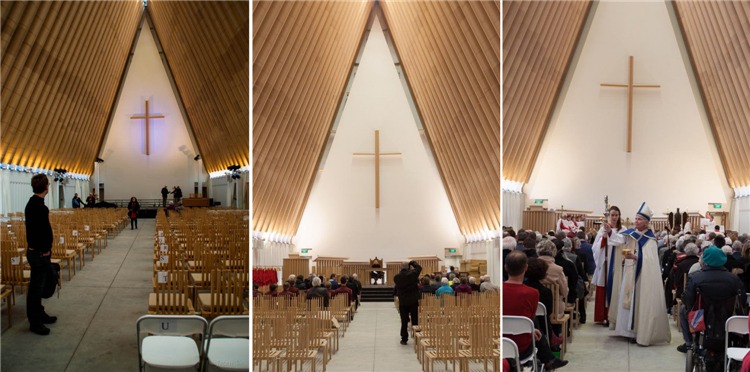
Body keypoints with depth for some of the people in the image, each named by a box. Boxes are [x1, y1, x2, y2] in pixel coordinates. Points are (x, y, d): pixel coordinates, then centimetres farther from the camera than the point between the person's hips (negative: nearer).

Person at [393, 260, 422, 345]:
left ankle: (404, 339, 8)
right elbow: (419, 267, 6)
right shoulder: (412, 274, -11)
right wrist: (412, 263, 18)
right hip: (413, 301, -1)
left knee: (404, 321, 7)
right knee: (415, 320, 7)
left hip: (402, 302, 1)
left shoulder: (396, 277, -5)